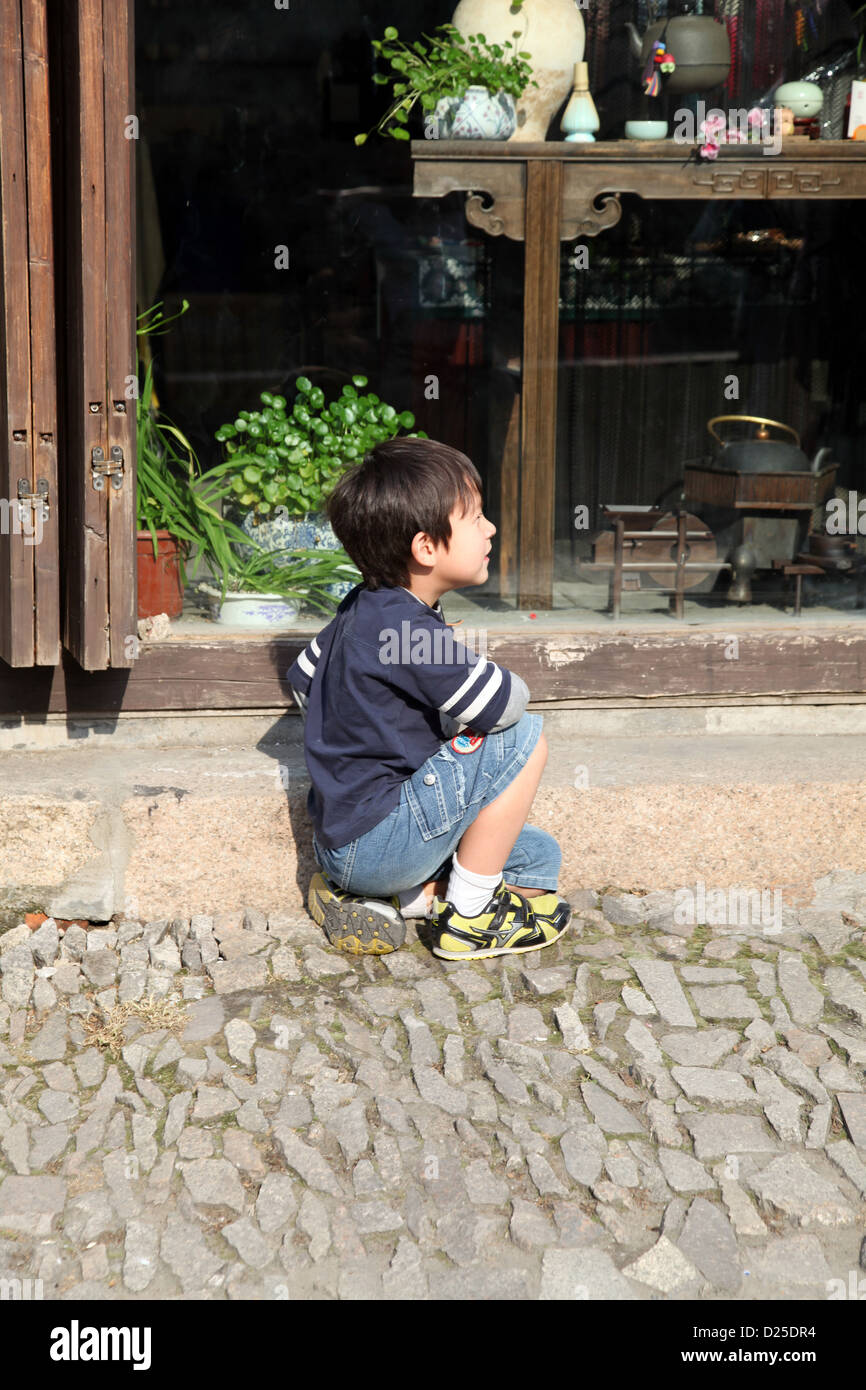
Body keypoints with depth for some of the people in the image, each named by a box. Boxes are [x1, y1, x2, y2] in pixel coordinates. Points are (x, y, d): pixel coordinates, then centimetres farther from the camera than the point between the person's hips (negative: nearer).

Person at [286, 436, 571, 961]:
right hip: (375, 846, -10)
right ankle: (469, 916, -4)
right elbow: (504, 704, -21)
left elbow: (303, 679, 22)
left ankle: (373, 898, 6)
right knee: (524, 737, -15)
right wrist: (490, 675, 3)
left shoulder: (361, 611, 7)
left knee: (540, 860, 14)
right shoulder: (410, 631, -23)